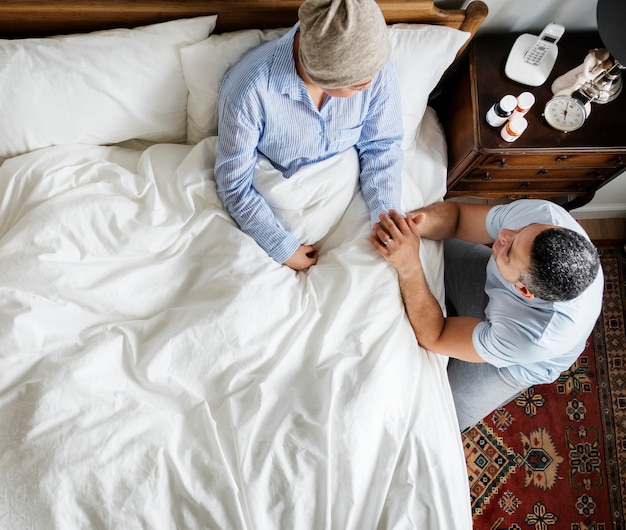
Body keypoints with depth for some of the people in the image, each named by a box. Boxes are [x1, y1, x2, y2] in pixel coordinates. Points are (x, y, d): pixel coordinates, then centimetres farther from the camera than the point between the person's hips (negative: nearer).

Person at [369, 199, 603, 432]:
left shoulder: (534, 337, -45)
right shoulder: (544, 213, -36)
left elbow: (434, 337, -34)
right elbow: (457, 214, -22)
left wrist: (409, 266, -45)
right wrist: (416, 223, -43)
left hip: (515, 362, -4)